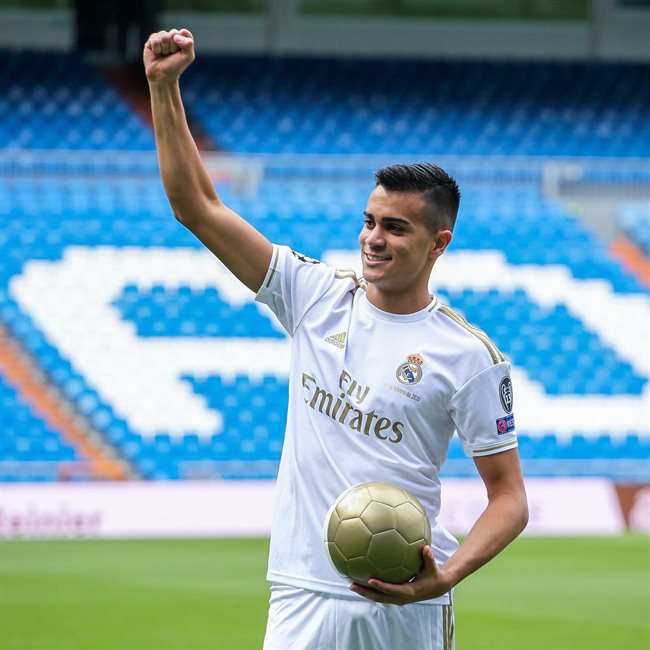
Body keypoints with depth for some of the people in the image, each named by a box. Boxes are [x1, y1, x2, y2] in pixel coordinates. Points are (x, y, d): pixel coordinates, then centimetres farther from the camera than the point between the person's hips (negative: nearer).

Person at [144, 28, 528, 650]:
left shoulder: (470, 355, -5)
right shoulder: (316, 296, 5)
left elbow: (509, 497, -3)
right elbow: (197, 207, 4)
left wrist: (445, 577, -20)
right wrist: (164, 87, -5)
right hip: (303, 599, 2)